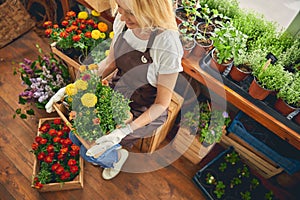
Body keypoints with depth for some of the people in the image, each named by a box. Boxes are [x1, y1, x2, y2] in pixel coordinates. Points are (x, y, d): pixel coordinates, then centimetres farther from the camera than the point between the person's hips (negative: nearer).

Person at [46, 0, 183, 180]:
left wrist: (125, 131, -28)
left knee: (89, 152, -3)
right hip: (116, 94, 5)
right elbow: (110, 61, 1)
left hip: (144, 112, -5)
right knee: (76, 135, 4)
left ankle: (119, 156, 30)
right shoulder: (123, 20, -15)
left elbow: (162, 103, -20)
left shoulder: (168, 45, -32)